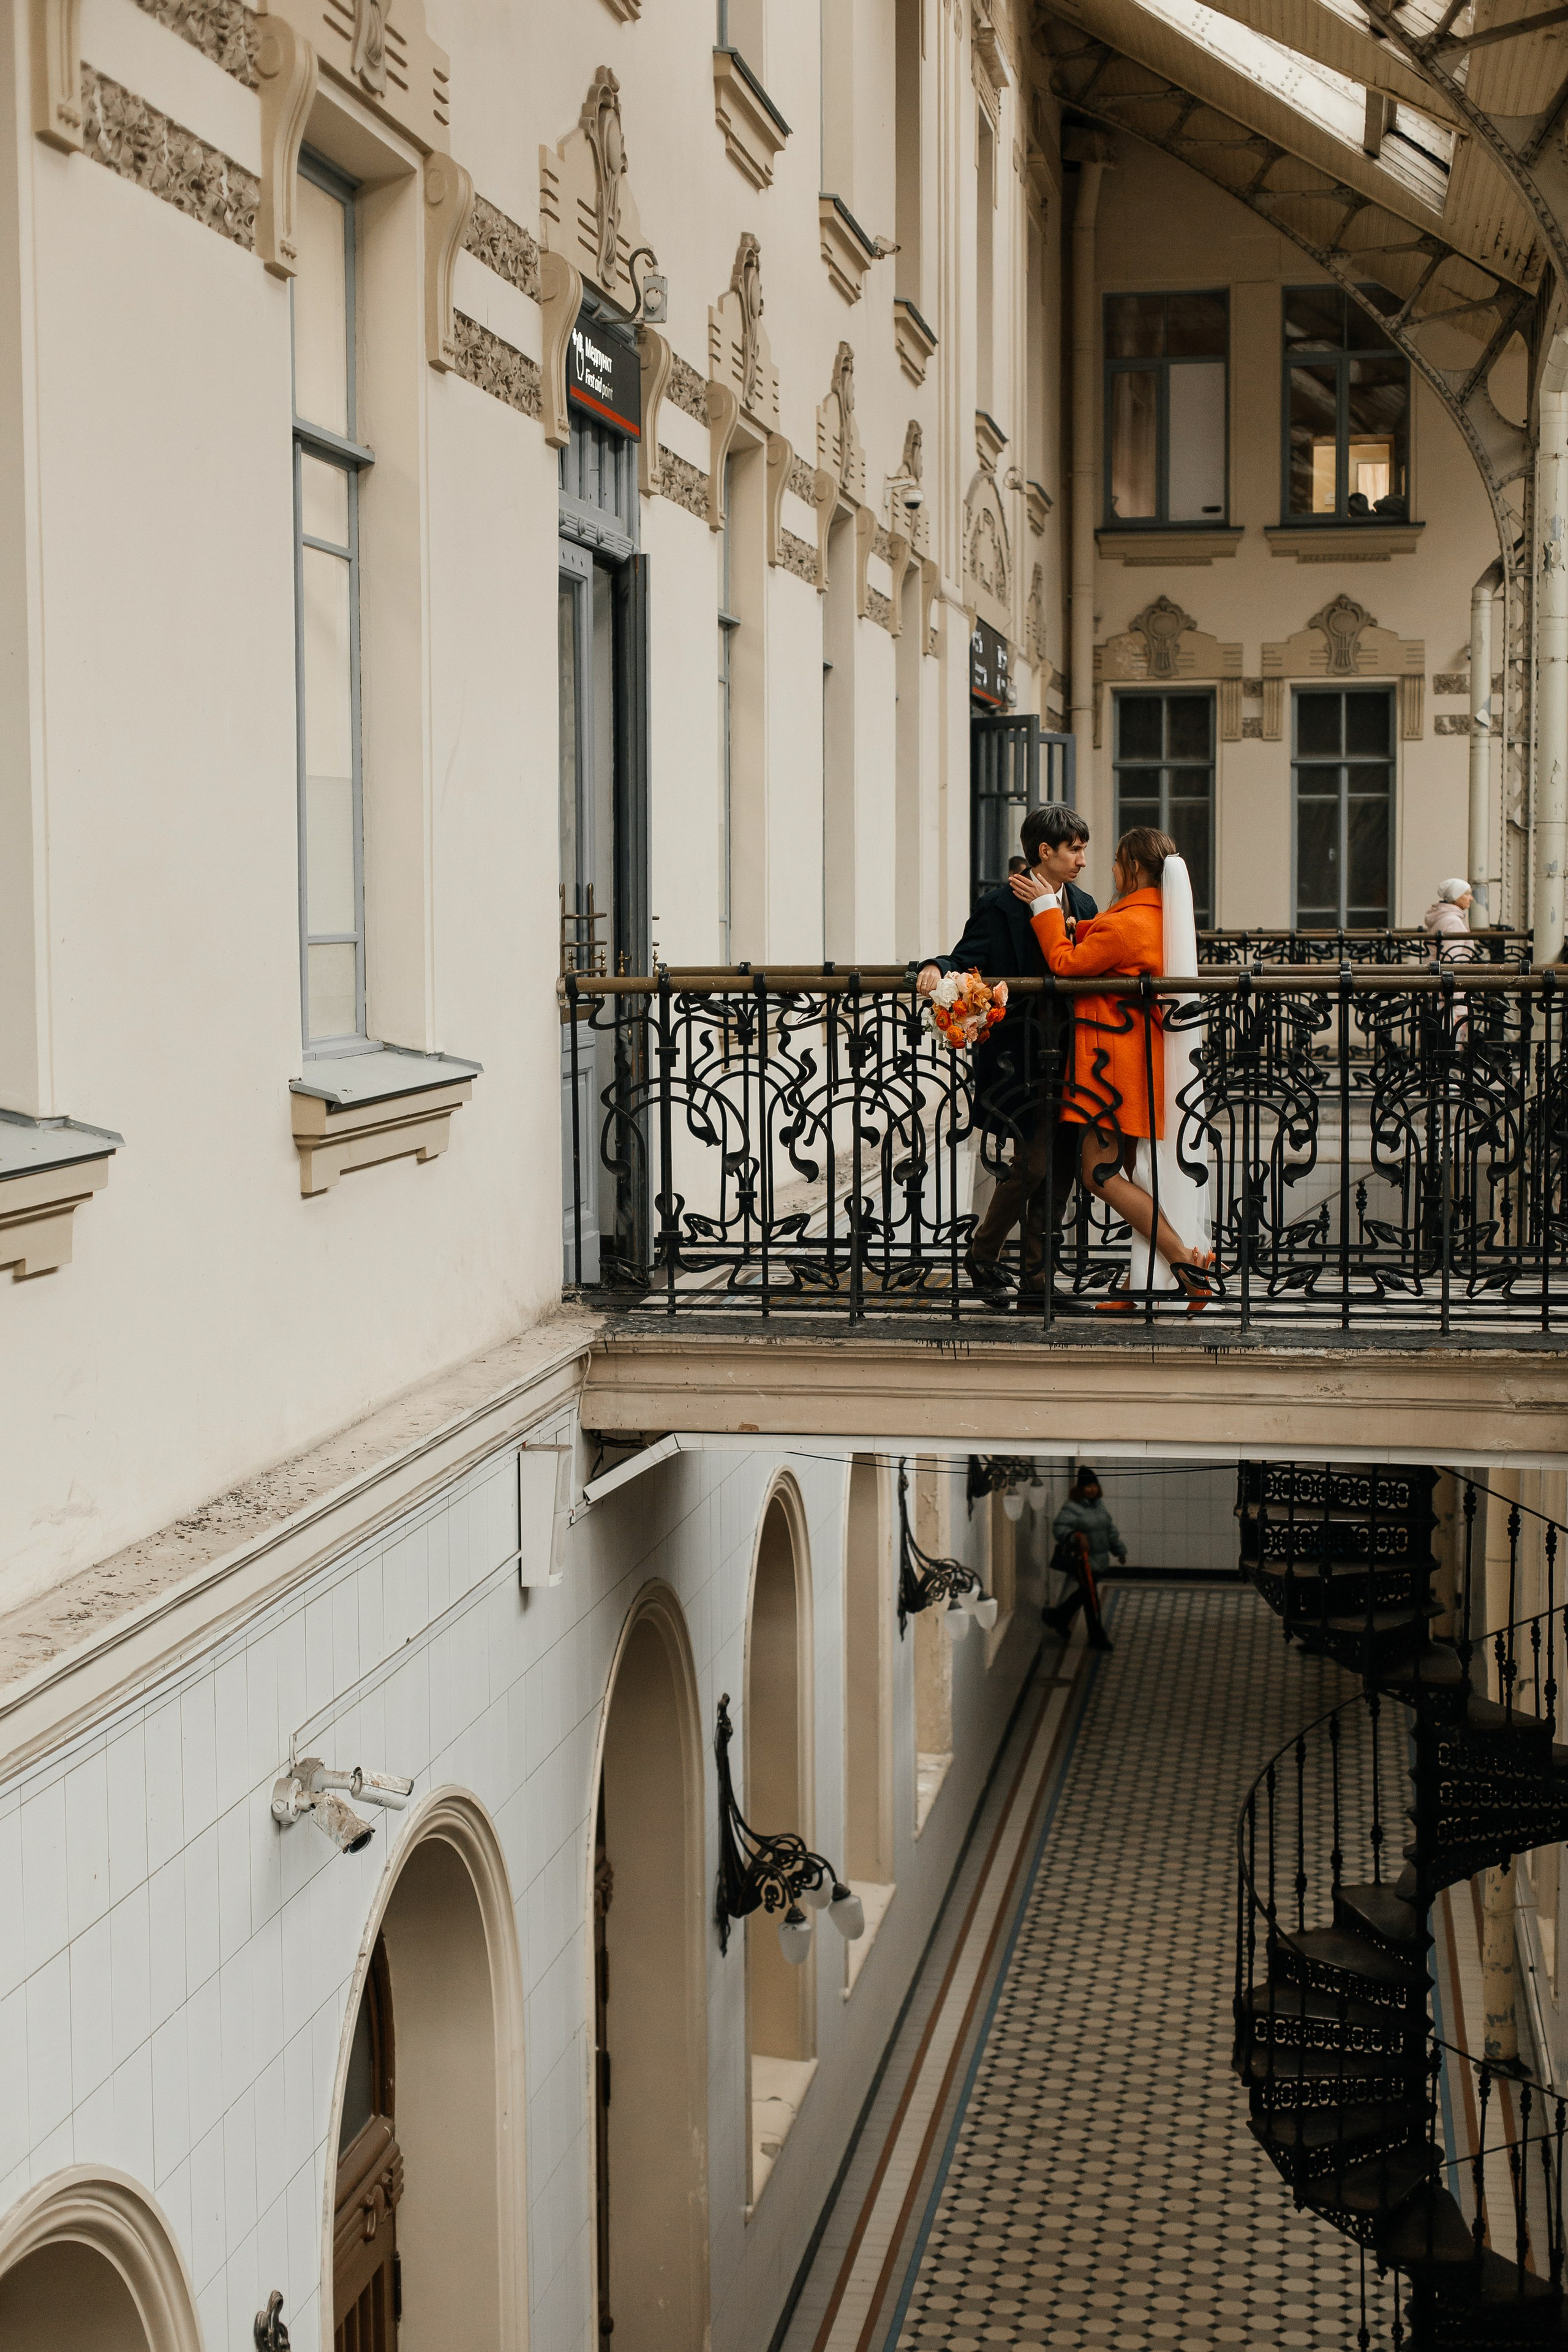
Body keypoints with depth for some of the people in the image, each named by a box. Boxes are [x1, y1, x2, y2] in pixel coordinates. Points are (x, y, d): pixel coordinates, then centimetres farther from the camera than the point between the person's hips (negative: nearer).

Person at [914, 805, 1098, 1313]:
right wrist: (936, 969, -31)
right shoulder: (1003, 903, -7)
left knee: (1059, 1171, 7)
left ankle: (1036, 1285, 14)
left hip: (1066, 1053, 7)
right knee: (1033, 1163, -8)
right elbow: (969, 958, -12)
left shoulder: (1082, 905, 14)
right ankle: (983, 1256, 15)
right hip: (1021, 1054, -7)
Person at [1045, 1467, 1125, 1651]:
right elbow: (1060, 1529, -22)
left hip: (1099, 1559, 8)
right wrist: (1076, 1537, -39)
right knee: (1091, 1596, -4)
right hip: (1081, 1560, -8)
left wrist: (1119, 1550, 25)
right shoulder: (1071, 1508, -14)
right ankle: (1097, 1637, 5)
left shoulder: (1099, 1505, 13)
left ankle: (1059, 1618, 35)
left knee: (1085, 1593, 17)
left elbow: (1110, 1530, 22)